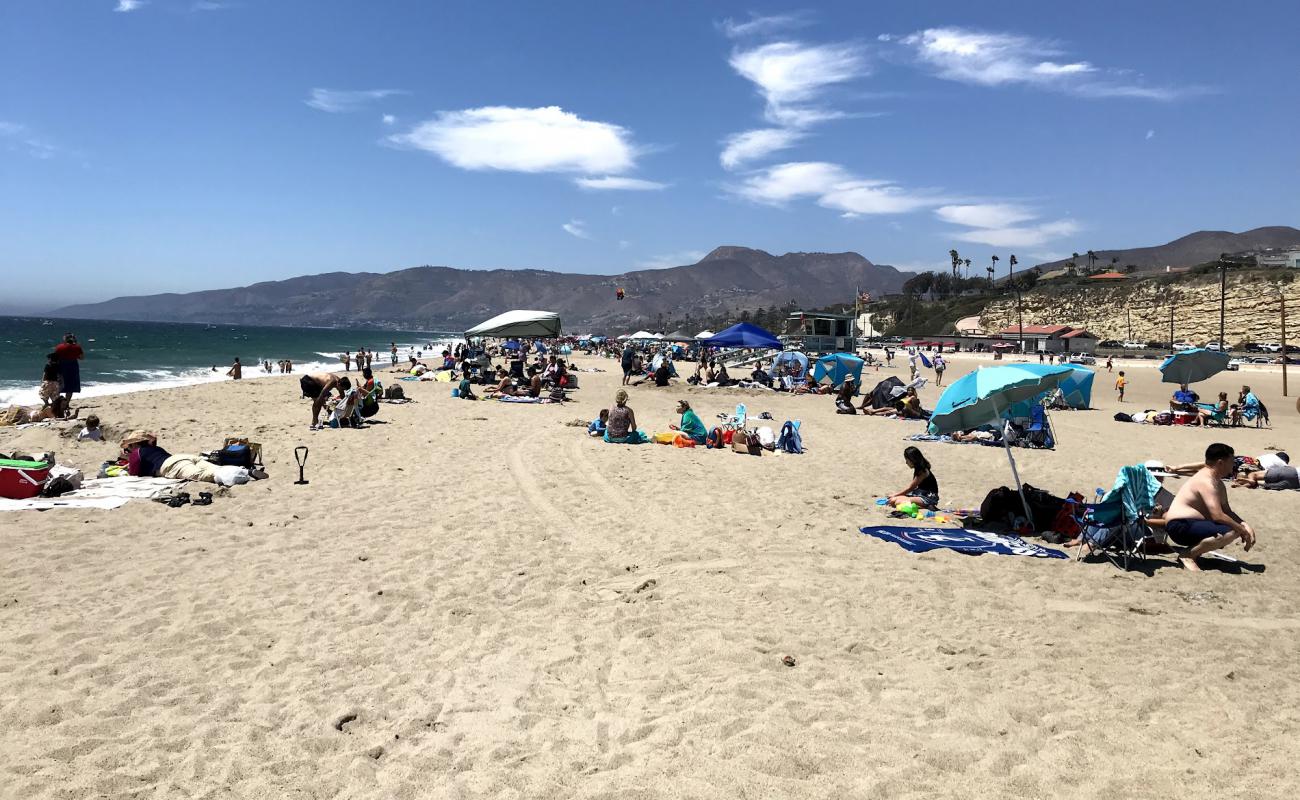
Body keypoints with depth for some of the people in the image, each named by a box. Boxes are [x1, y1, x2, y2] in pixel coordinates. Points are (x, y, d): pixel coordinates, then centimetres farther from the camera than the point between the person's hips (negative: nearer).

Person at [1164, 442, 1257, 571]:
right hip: (1180, 526, -12)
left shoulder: (1218, 483, 17)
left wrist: (1245, 526, 4)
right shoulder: (1206, 481, -18)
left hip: (1191, 524, 12)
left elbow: (1227, 511, 21)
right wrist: (1243, 531, -16)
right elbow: (1217, 515, -26)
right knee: (1231, 532, -30)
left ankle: (1194, 551, 9)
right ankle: (1188, 555, -15)